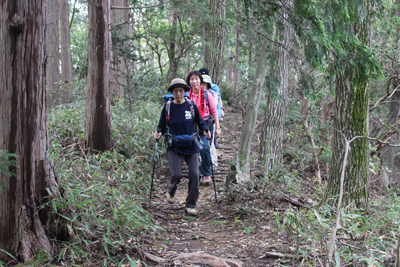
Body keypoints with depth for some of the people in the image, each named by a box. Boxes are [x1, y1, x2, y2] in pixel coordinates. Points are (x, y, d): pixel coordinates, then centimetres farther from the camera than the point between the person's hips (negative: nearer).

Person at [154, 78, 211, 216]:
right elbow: (162, 126, 8)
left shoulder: (191, 105, 0)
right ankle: (171, 191, 25)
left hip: (191, 146, 1)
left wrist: (205, 131, -7)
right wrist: (159, 133, -13)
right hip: (174, 147, -1)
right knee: (176, 174, -12)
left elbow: (200, 122, 11)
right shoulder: (167, 107, -1)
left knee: (194, 174, -4)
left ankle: (191, 206, 10)